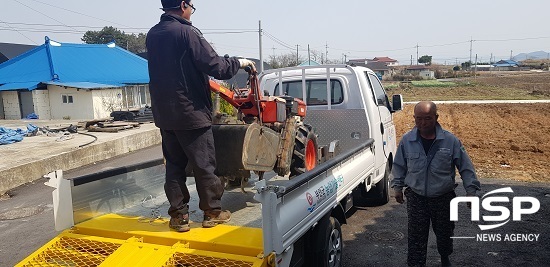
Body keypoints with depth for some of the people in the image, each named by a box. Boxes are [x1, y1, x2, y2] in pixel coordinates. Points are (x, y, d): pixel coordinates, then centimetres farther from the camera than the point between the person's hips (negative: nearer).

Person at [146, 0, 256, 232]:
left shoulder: (152, 35, 9)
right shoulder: (186, 32, -14)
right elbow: (216, 66, -17)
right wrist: (239, 62, 0)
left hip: (164, 113, 7)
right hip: (190, 112, -7)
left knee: (174, 164, 12)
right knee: (204, 164, 5)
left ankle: (178, 215, 16)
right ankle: (212, 212, 17)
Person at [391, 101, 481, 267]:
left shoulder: (451, 141, -9)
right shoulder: (407, 140, -6)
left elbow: (465, 166, -2)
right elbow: (399, 166, 7)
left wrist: (471, 190, -3)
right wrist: (397, 186, 8)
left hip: (444, 198, 1)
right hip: (416, 198, 0)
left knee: (444, 233, 19)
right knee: (416, 236, 0)